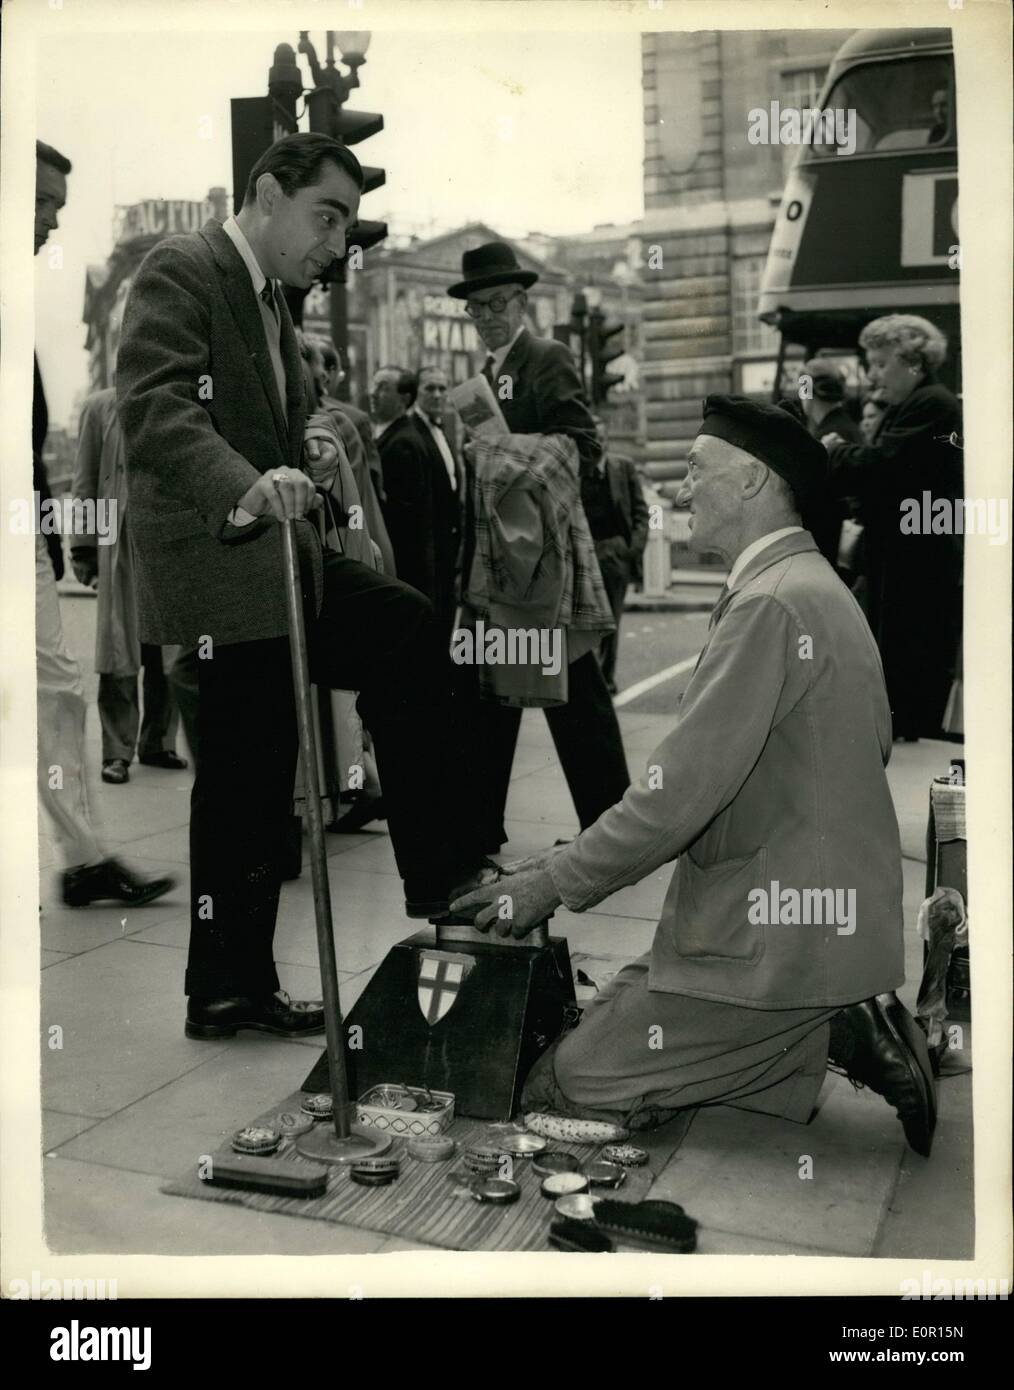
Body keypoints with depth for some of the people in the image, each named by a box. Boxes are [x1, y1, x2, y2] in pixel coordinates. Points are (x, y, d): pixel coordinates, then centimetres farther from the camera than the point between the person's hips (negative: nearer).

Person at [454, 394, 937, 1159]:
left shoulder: (770, 603, -19)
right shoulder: (816, 586, 13)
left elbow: (682, 793, -23)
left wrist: (552, 884, -12)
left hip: (770, 943, -10)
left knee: (561, 1087, -5)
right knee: (616, 1003, 17)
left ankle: (830, 1040, -4)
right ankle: (840, 1025, 7)